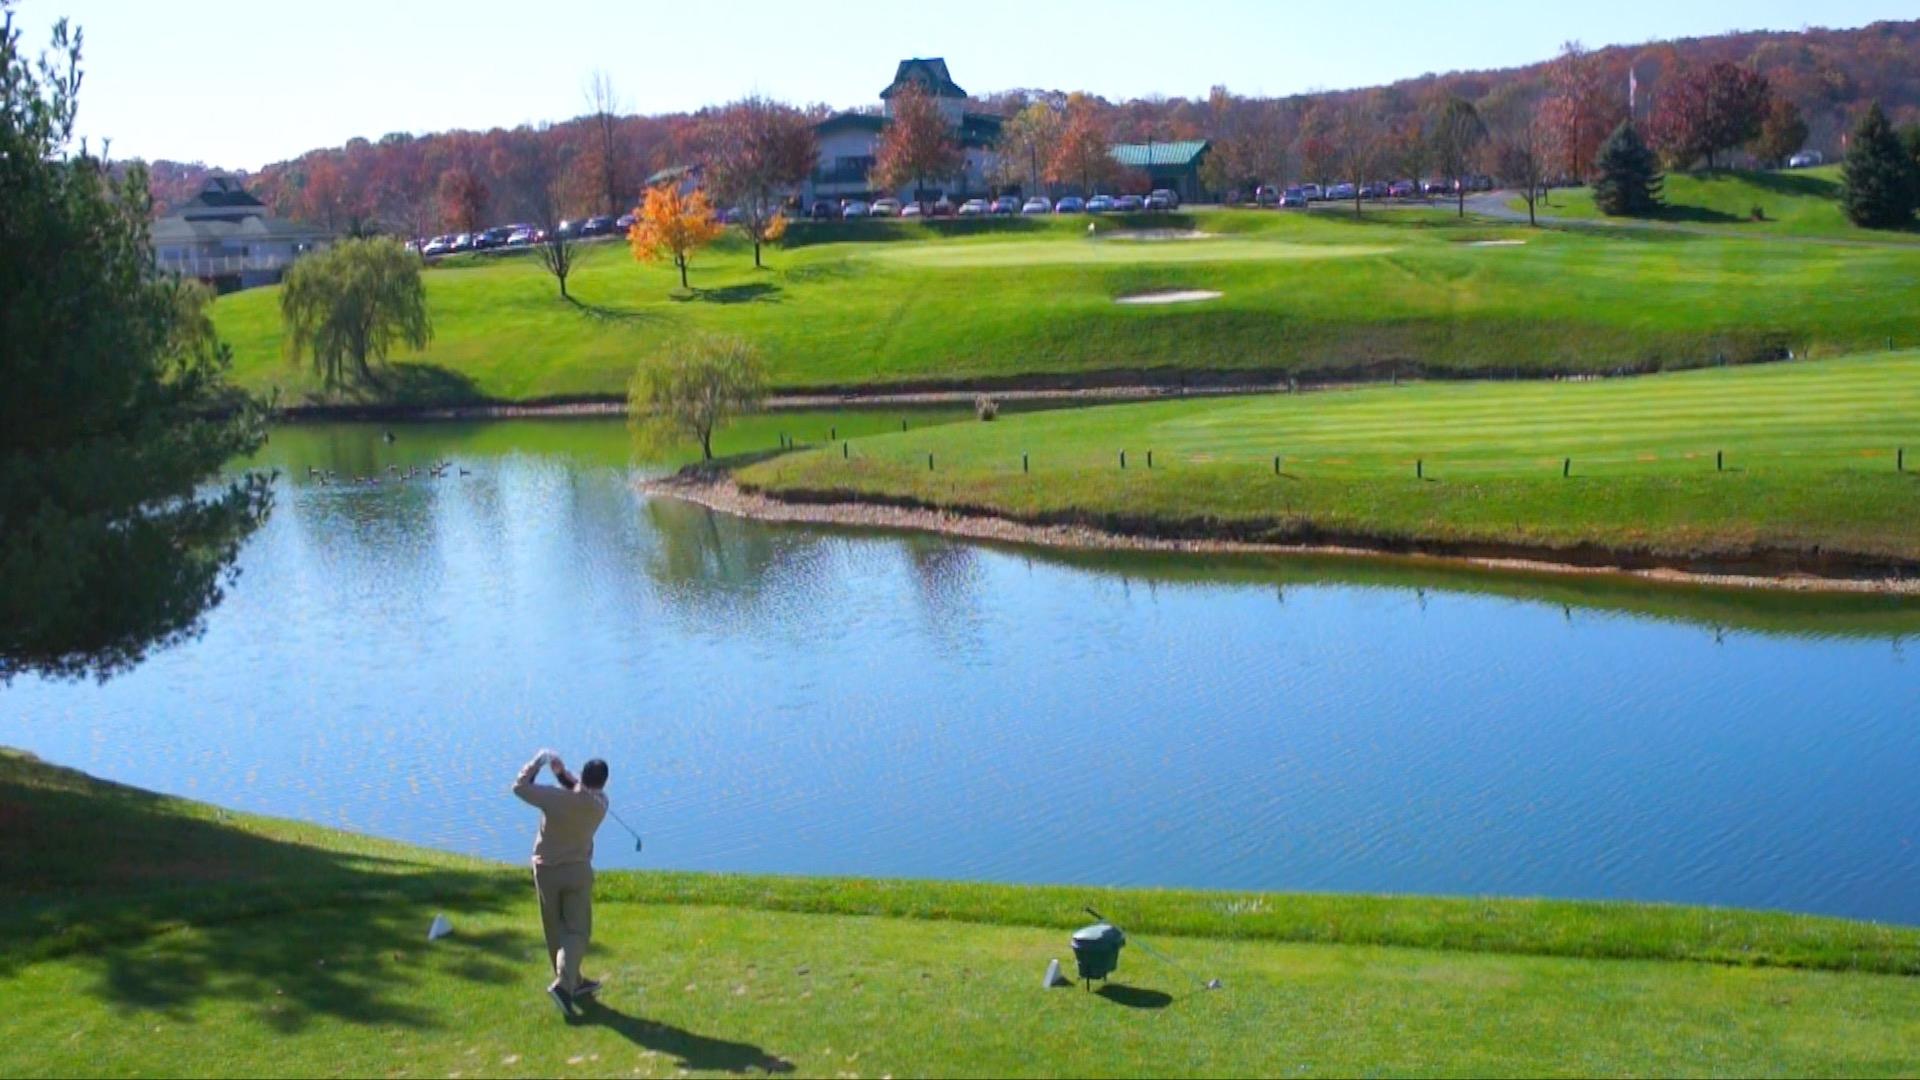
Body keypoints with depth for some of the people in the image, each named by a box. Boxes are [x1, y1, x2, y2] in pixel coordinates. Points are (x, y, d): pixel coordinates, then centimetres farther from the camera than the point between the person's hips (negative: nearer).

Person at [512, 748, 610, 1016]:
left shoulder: (556, 798, -19)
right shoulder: (600, 803, -9)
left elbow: (520, 786, -7)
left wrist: (538, 761, 2)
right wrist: (561, 772, -5)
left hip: (546, 870, 0)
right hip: (578, 871, 0)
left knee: (556, 931, 15)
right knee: (577, 930, 4)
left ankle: (574, 982, 25)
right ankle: (564, 984, -15)